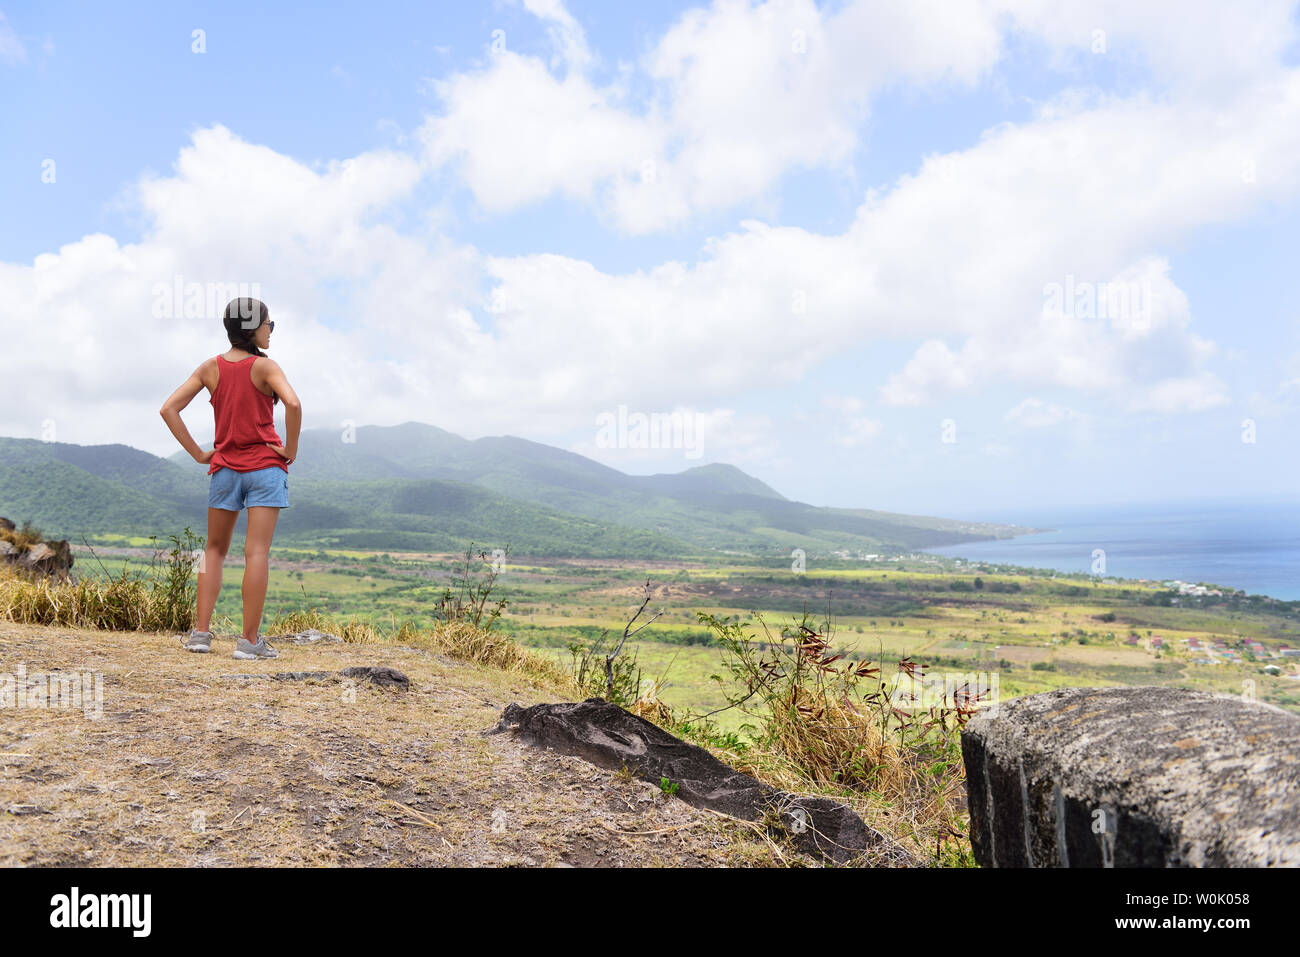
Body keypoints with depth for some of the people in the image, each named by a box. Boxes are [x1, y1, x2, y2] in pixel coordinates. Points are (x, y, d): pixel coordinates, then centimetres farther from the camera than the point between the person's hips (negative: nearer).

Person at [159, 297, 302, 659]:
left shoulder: (211, 367, 5)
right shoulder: (265, 366, -8)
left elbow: (168, 409, 0)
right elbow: (292, 403, -26)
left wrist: (197, 453, 4)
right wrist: (291, 449, -13)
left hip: (225, 468, 4)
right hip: (265, 467, -4)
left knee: (215, 550, 17)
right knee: (256, 552, -3)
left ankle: (201, 632, 13)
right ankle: (249, 640, -2)